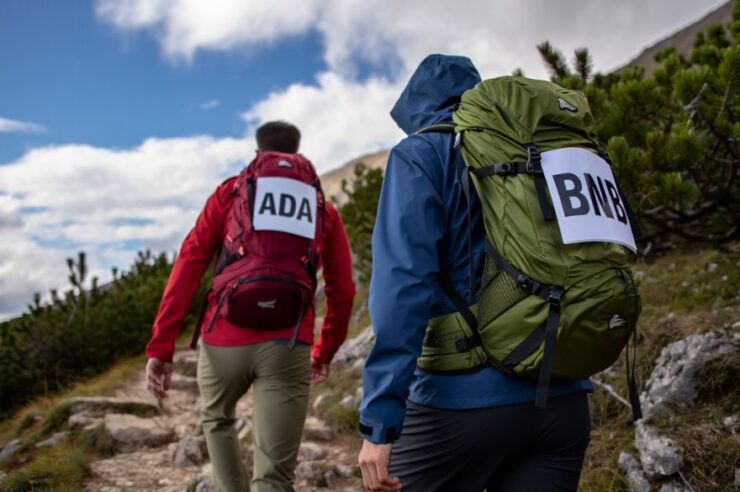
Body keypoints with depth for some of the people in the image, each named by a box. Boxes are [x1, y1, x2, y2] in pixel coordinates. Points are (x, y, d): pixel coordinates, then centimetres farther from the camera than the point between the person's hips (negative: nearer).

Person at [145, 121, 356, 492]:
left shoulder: (230, 192, 10)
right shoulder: (324, 210, 15)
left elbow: (188, 266, 0)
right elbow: (342, 292, 13)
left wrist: (161, 346, -2)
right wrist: (325, 352, 27)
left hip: (225, 340, 0)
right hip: (287, 347, 0)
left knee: (217, 420, 31)